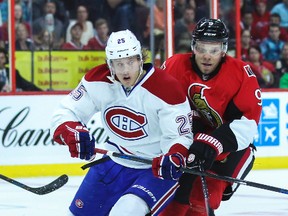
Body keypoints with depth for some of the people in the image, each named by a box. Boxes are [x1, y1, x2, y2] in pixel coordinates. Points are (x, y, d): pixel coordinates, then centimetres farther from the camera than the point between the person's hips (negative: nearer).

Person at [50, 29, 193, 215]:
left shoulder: (166, 89, -23)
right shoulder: (97, 81, -11)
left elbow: (179, 135, -17)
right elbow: (65, 114, -8)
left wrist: (174, 157, -39)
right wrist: (72, 135, -31)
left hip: (156, 169, -5)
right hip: (115, 163, 5)